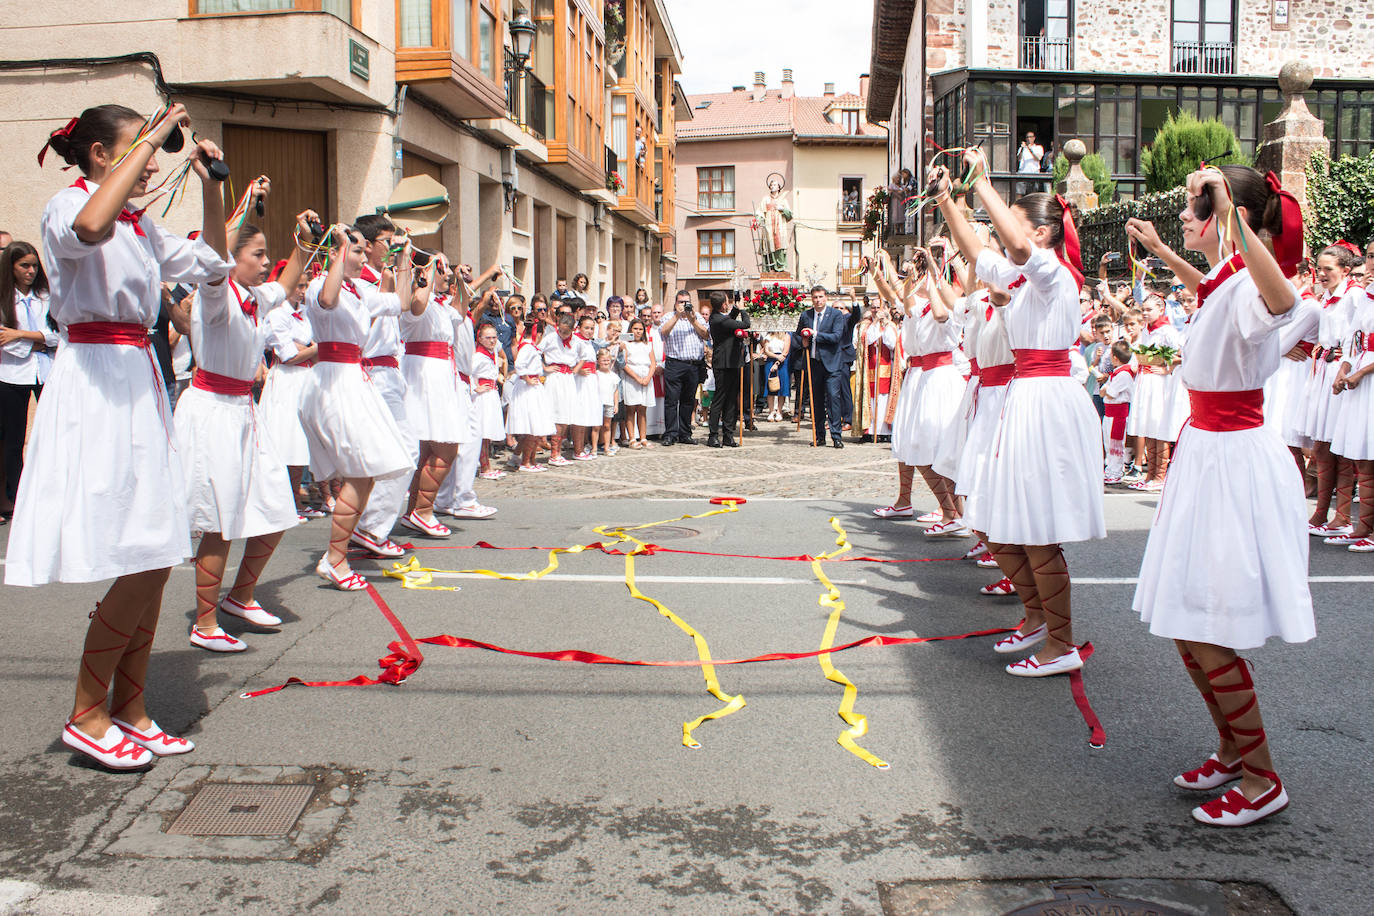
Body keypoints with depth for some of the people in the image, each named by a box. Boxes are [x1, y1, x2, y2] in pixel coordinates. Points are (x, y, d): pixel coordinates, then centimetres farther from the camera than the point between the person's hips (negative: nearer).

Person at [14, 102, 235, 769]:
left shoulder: (141, 226, 18)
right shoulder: (67, 205, -5)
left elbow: (211, 265, 25)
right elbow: (90, 227, -31)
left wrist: (209, 184, 15)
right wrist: (151, 137, -23)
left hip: (139, 382, 8)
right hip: (95, 381, -8)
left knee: (156, 561, 6)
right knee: (140, 564, -11)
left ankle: (129, 709, 18)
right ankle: (86, 716, 4)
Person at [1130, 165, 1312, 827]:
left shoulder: (1246, 289, -19)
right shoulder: (1223, 283, 8)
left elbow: (1281, 299, -47)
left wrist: (1233, 217, -47)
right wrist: (1161, 254, 40)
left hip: (1235, 463, -9)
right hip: (1205, 455, 10)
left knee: (1207, 637, -4)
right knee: (1186, 630, 16)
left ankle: (1263, 780, 12)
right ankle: (1231, 750, 33)